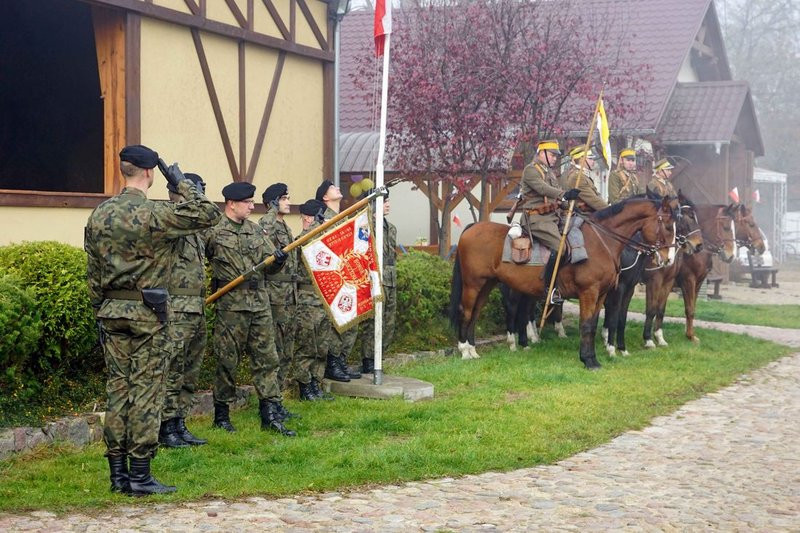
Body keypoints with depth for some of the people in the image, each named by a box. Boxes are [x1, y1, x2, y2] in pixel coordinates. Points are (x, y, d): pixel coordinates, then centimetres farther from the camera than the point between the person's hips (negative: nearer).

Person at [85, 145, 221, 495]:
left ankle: (118, 472, 13)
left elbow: (92, 272, 11)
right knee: (146, 390, -1)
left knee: (117, 388, 10)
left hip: (111, 311, 6)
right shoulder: (155, 214, -12)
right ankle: (140, 475, 1)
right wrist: (182, 183, 2)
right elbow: (209, 215, -8)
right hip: (148, 312, -6)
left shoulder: (99, 215, 6)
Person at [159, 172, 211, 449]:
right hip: (176, 313, -9)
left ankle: (179, 425, 21)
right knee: (171, 372, -4)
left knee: (189, 374, 13)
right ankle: (166, 429, 3)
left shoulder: (196, 230, 18)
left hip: (197, 312, 10)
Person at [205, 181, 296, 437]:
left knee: (267, 358, 4)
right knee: (228, 361, 2)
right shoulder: (214, 232, -5)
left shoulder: (255, 230, 13)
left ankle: (271, 414, 7)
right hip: (231, 306, -6)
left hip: (260, 303, 6)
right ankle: (221, 414, 14)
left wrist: (277, 260, -7)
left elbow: (269, 266, 13)